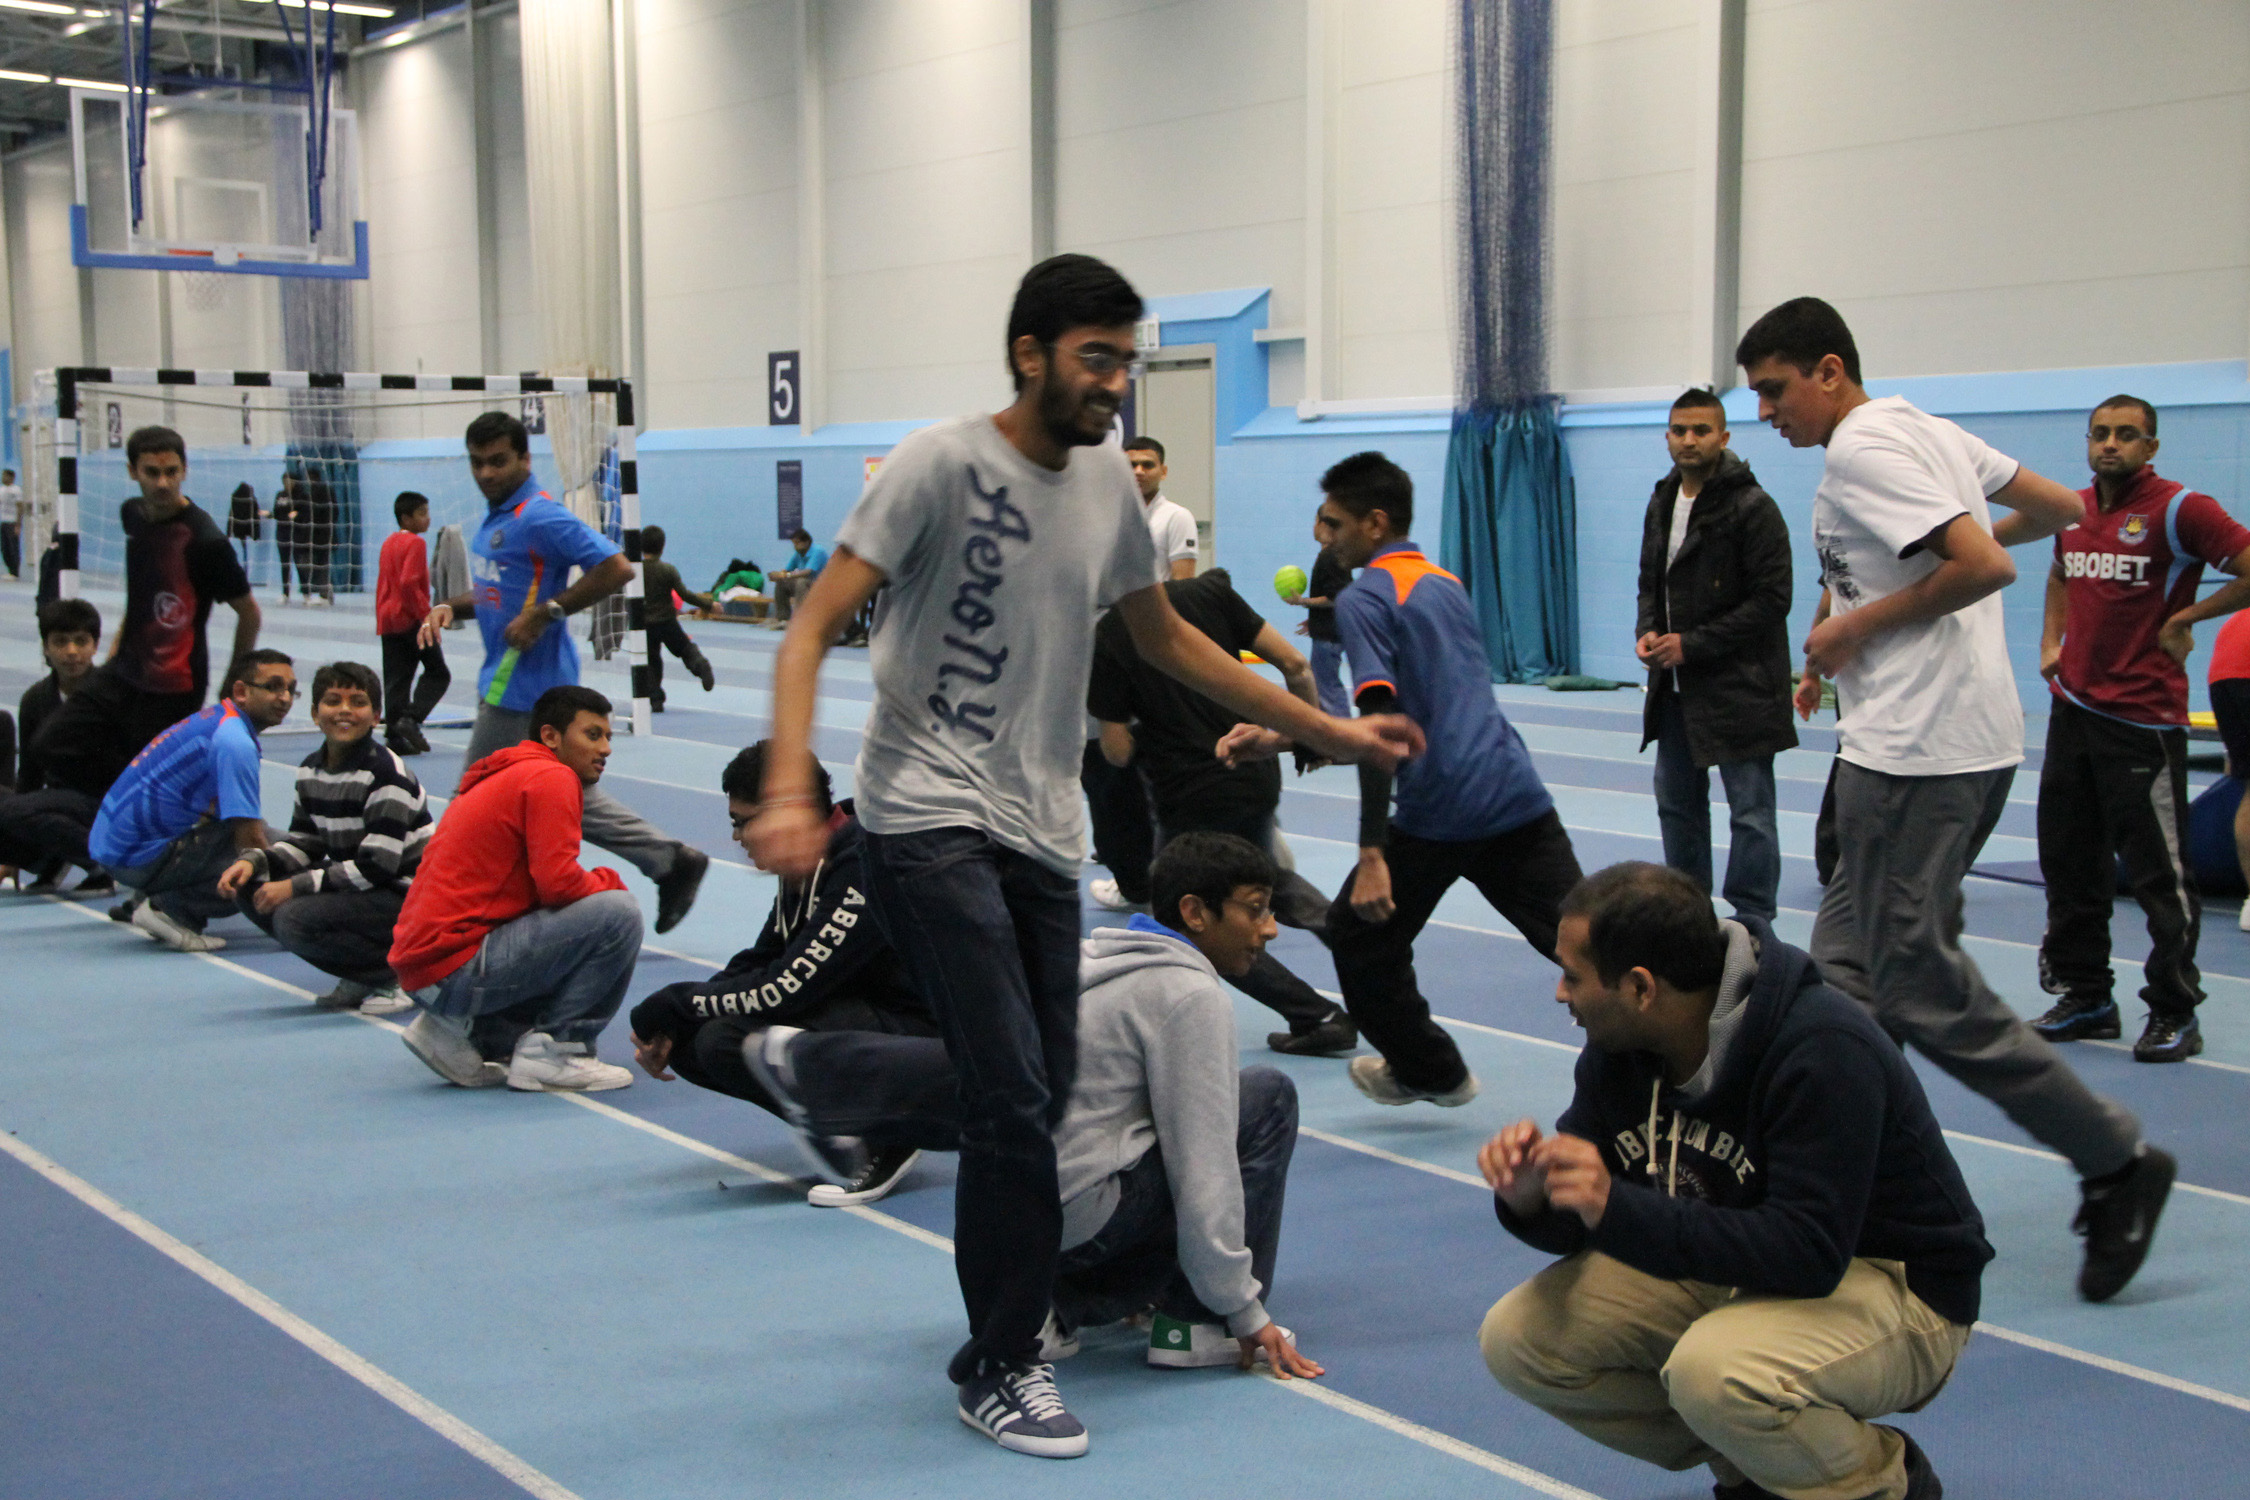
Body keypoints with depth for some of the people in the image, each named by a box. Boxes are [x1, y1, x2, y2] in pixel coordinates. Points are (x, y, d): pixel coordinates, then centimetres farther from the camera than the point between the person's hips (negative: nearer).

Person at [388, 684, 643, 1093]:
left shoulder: (501, 779, 22)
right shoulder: (551, 778, -9)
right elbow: (559, 883, -19)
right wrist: (611, 882, 0)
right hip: (454, 967, -10)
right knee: (618, 914, -15)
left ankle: (463, 1029, 12)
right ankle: (550, 1052, -9)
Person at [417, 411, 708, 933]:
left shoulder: (540, 518, -16)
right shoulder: (493, 519, 14)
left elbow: (616, 568, -24)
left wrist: (545, 614, -23)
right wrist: (451, 608, 7)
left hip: (522, 690, -10)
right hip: (507, 684, 10)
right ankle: (672, 862, 17)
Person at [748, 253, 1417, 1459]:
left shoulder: (1107, 481, 9)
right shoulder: (941, 464, -10)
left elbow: (1166, 639, 22)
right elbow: (812, 630, -14)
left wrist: (1326, 730, 21)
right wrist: (788, 790, -29)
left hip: (1041, 833, 6)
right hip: (929, 818, -6)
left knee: (1041, 1092, 9)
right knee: (1015, 1097, -12)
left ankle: (1010, 1318, 30)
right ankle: (1000, 1367, 4)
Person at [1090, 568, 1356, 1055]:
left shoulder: (1102, 641, -11)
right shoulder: (1208, 592, -2)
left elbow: (1118, 752, -9)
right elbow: (1293, 663, -4)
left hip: (1192, 800, -5)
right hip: (1257, 773, 5)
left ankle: (1319, 1018, 12)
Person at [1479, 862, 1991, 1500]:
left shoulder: (1821, 1051, -28)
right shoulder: (1616, 1048, -6)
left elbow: (1809, 1255, -34)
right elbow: (1583, 1222, 0)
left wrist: (1618, 1209, -39)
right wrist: (1530, 1197, -25)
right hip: (1734, 1267, 7)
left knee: (1714, 1373, -36)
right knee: (1519, 1336, -9)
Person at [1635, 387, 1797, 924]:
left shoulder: (1752, 508, -13)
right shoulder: (1661, 504, 11)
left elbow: (1772, 599, -16)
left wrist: (1693, 643, -17)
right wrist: (1649, 631, 0)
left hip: (1739, 686, -8)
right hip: (1677, 684, 8)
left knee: (1750, 810, -3)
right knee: (1677, 801, 16)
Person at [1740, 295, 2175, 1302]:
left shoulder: (1863, 448, -13)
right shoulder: (1925, 431, 16)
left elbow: (1985, 567, -24)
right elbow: (2060, 509, 22)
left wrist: (1858, 623, -12)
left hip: (1917, 752, -10)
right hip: (1963, 741, 10)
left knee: (1918, 985, -6)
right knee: (1846, 968, 10)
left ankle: (2116, 1163, 2)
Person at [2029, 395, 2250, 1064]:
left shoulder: (2179, 510, -10)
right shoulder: (2072, 511, 11)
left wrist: (2185, 618, -11)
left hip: (2143, 718, -7)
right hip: (2073, 708, 7)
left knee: (2159, 874, -2)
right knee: (2069, 861, 11)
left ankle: (2175, 1014, 8)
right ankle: (2086, 997, 23)